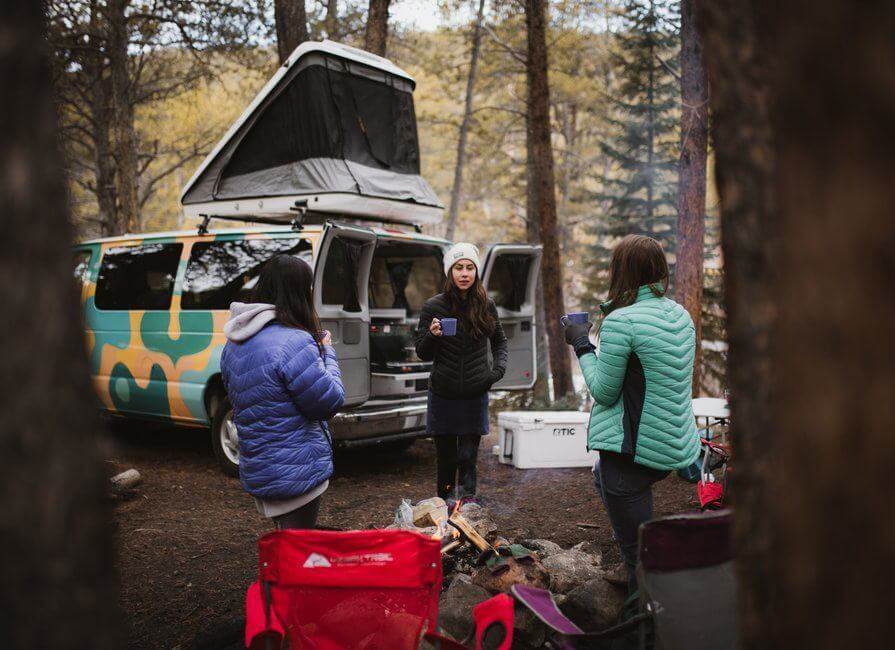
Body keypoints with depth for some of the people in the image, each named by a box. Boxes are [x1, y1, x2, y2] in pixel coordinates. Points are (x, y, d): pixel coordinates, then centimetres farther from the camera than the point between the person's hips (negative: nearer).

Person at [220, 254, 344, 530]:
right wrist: (327, 352, -1)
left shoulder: (234, 344, 5)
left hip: (257, 470, 9)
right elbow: (330, 402, -17)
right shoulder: (294, 342, -24)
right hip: (296, 472, -8)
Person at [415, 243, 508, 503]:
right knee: (445, 457, 7)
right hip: (443, 394, 0)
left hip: (475, 394, 1)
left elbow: (499, 341, 19)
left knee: (468, 457, -5)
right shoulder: (433, 306, -4)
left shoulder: (486, 305, 2)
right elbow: (423, 354, -1)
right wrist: (432, 335, -21)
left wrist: (499, 367, 1)